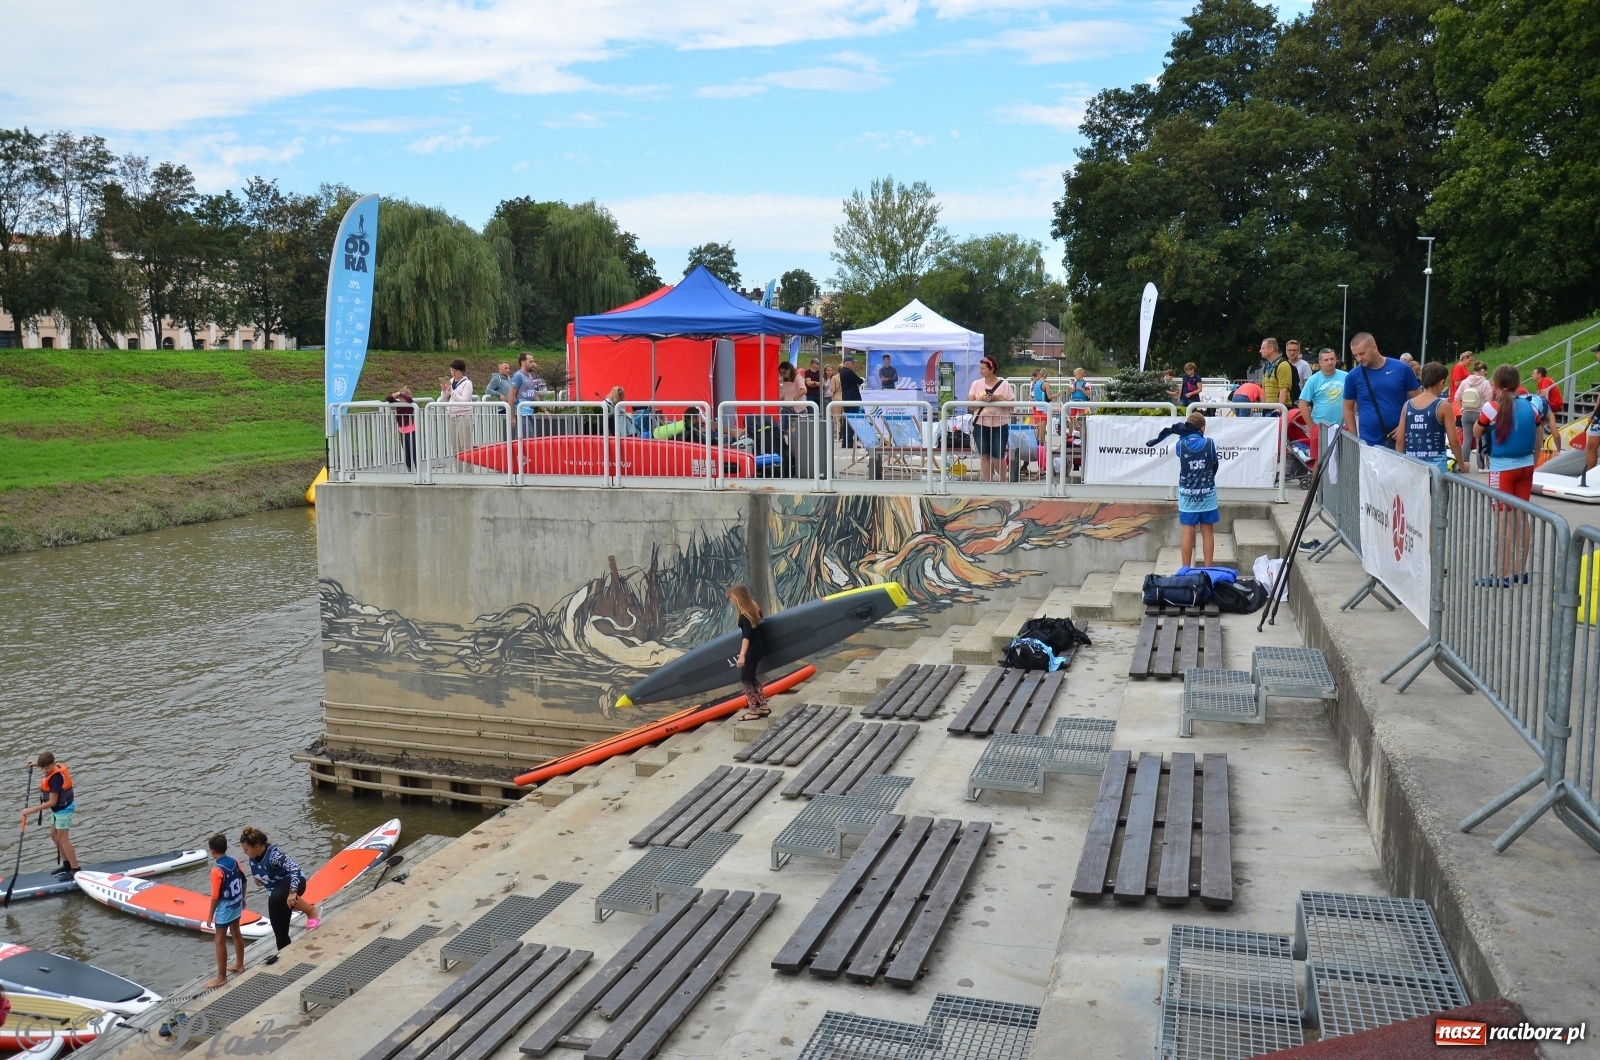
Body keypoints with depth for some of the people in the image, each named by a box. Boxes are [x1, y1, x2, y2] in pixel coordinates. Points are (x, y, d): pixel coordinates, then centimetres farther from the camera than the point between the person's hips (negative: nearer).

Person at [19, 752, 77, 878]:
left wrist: (31, 810, -24)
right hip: (58, 808, 10)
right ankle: (67, 864, 26)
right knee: (54, 836, 17)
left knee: (62, 839, -7)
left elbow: (52, 802, -27)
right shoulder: (58, 766, -4)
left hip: (63, 809, -10)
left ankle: (75, 870, -6)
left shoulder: (55, 778, -29)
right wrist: (38, 763, 15)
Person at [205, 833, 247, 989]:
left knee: (220, 942, 3)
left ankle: (221, 977, 10)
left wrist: (210, 915, -9)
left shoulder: (217, 871, -26)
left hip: (224, 910, -8)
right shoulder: (235, 862, -4)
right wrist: (242, 899, 23)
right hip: (237, 907, 8)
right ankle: (239, 965, 39)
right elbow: (243, 881, 9)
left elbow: (216, 896, -21)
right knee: (236, 933, 23)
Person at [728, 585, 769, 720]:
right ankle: (763, 706, 20)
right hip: (759, 646, 9)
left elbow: (746, 636, -34)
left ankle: (753, 711, 5)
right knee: (751, 677, 18)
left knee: (746, 679, 0)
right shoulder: (753, 607, 3)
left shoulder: (744, 615, -24)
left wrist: (742, 655, -43)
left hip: (753, 649, -9)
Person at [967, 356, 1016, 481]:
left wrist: (997, 399, -15)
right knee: (984, 456, 5)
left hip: (999, 425, -2)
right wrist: (980, 399, -16)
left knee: (998, 457, 0)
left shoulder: (1004, 384, -2)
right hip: (980, 425, 2)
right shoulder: (976, 383, 5)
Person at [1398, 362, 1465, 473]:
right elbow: (1453, 442, -4)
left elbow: (1400, 441, 6)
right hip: (1436, 464, -4)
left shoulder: (1407, 405, 5)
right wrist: (1462, 464, 10)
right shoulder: (1443, 406, -5)